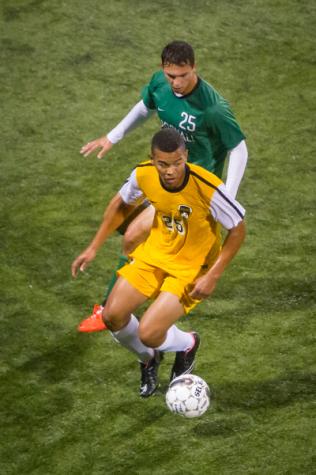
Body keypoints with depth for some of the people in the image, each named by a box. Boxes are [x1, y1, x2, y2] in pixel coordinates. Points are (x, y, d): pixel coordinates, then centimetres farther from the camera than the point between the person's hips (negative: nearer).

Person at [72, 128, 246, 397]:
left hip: (192, 267, -5)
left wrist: (213, 276, -22)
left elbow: (237, 230, -17)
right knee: (112, 316, -5)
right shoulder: (143, 175, -18)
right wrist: (94, 248, 5)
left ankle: (188, 345, 20)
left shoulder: (207, 188, -31)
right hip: (155, 253, 5)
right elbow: (121, 205, 5)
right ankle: (149, 360, 28)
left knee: (147, 334, -17)